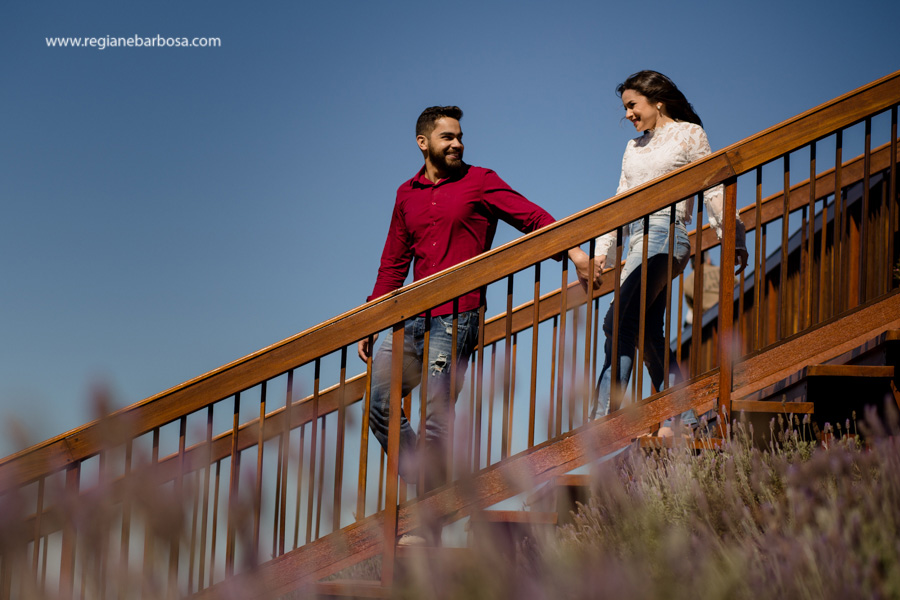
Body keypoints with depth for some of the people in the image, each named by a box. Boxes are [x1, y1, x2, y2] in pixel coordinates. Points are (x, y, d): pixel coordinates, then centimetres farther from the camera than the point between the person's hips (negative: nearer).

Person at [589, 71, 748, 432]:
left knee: (619, 322, -20)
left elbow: (713, 191, 1)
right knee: (647, 335, 1)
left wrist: (734, 239, -3)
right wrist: (602, 250, 15)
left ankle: (602, 417, -26)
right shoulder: (635, 147, 24)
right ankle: (684, 419, 3)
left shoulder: (689, 134, 5)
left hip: (665, 234, -8)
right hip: (638, 240, 8)